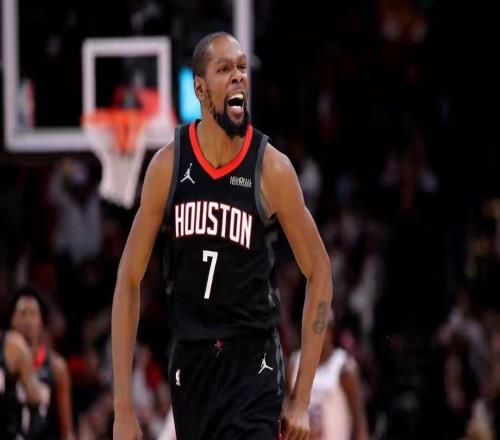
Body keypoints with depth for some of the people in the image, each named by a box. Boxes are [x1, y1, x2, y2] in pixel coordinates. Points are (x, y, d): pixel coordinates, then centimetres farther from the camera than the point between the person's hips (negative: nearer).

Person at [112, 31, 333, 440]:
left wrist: (302, 399, -5)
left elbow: (319, 272, 0)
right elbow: (129, 281, 3)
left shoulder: (271, 169, -9)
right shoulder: (168, 165, -3)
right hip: (189, 360, 3)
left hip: (253, 362, -3)